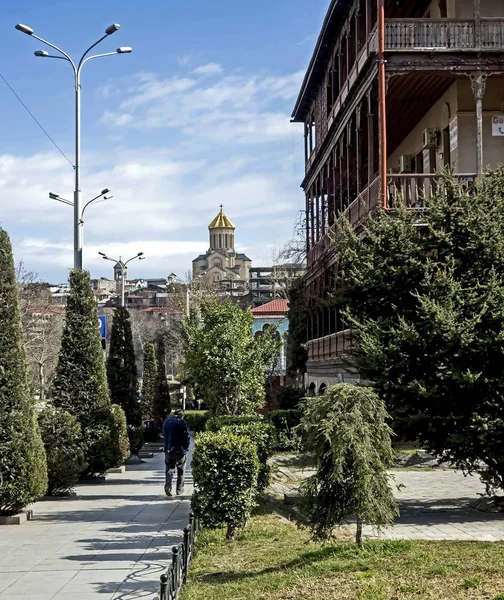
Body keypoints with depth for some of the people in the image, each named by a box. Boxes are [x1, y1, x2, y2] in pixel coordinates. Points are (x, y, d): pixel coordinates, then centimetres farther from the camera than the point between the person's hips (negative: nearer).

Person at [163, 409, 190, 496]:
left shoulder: (166, 421, 7)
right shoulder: (182, 423, -10)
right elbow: (187, 437, -11)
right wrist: (185, 448, 3)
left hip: (168, 450, 3)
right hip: (179, 451, -3)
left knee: (169, 470, 6)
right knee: (181, 471, 12)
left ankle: (168, 487, -13)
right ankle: (179, 489, 15)